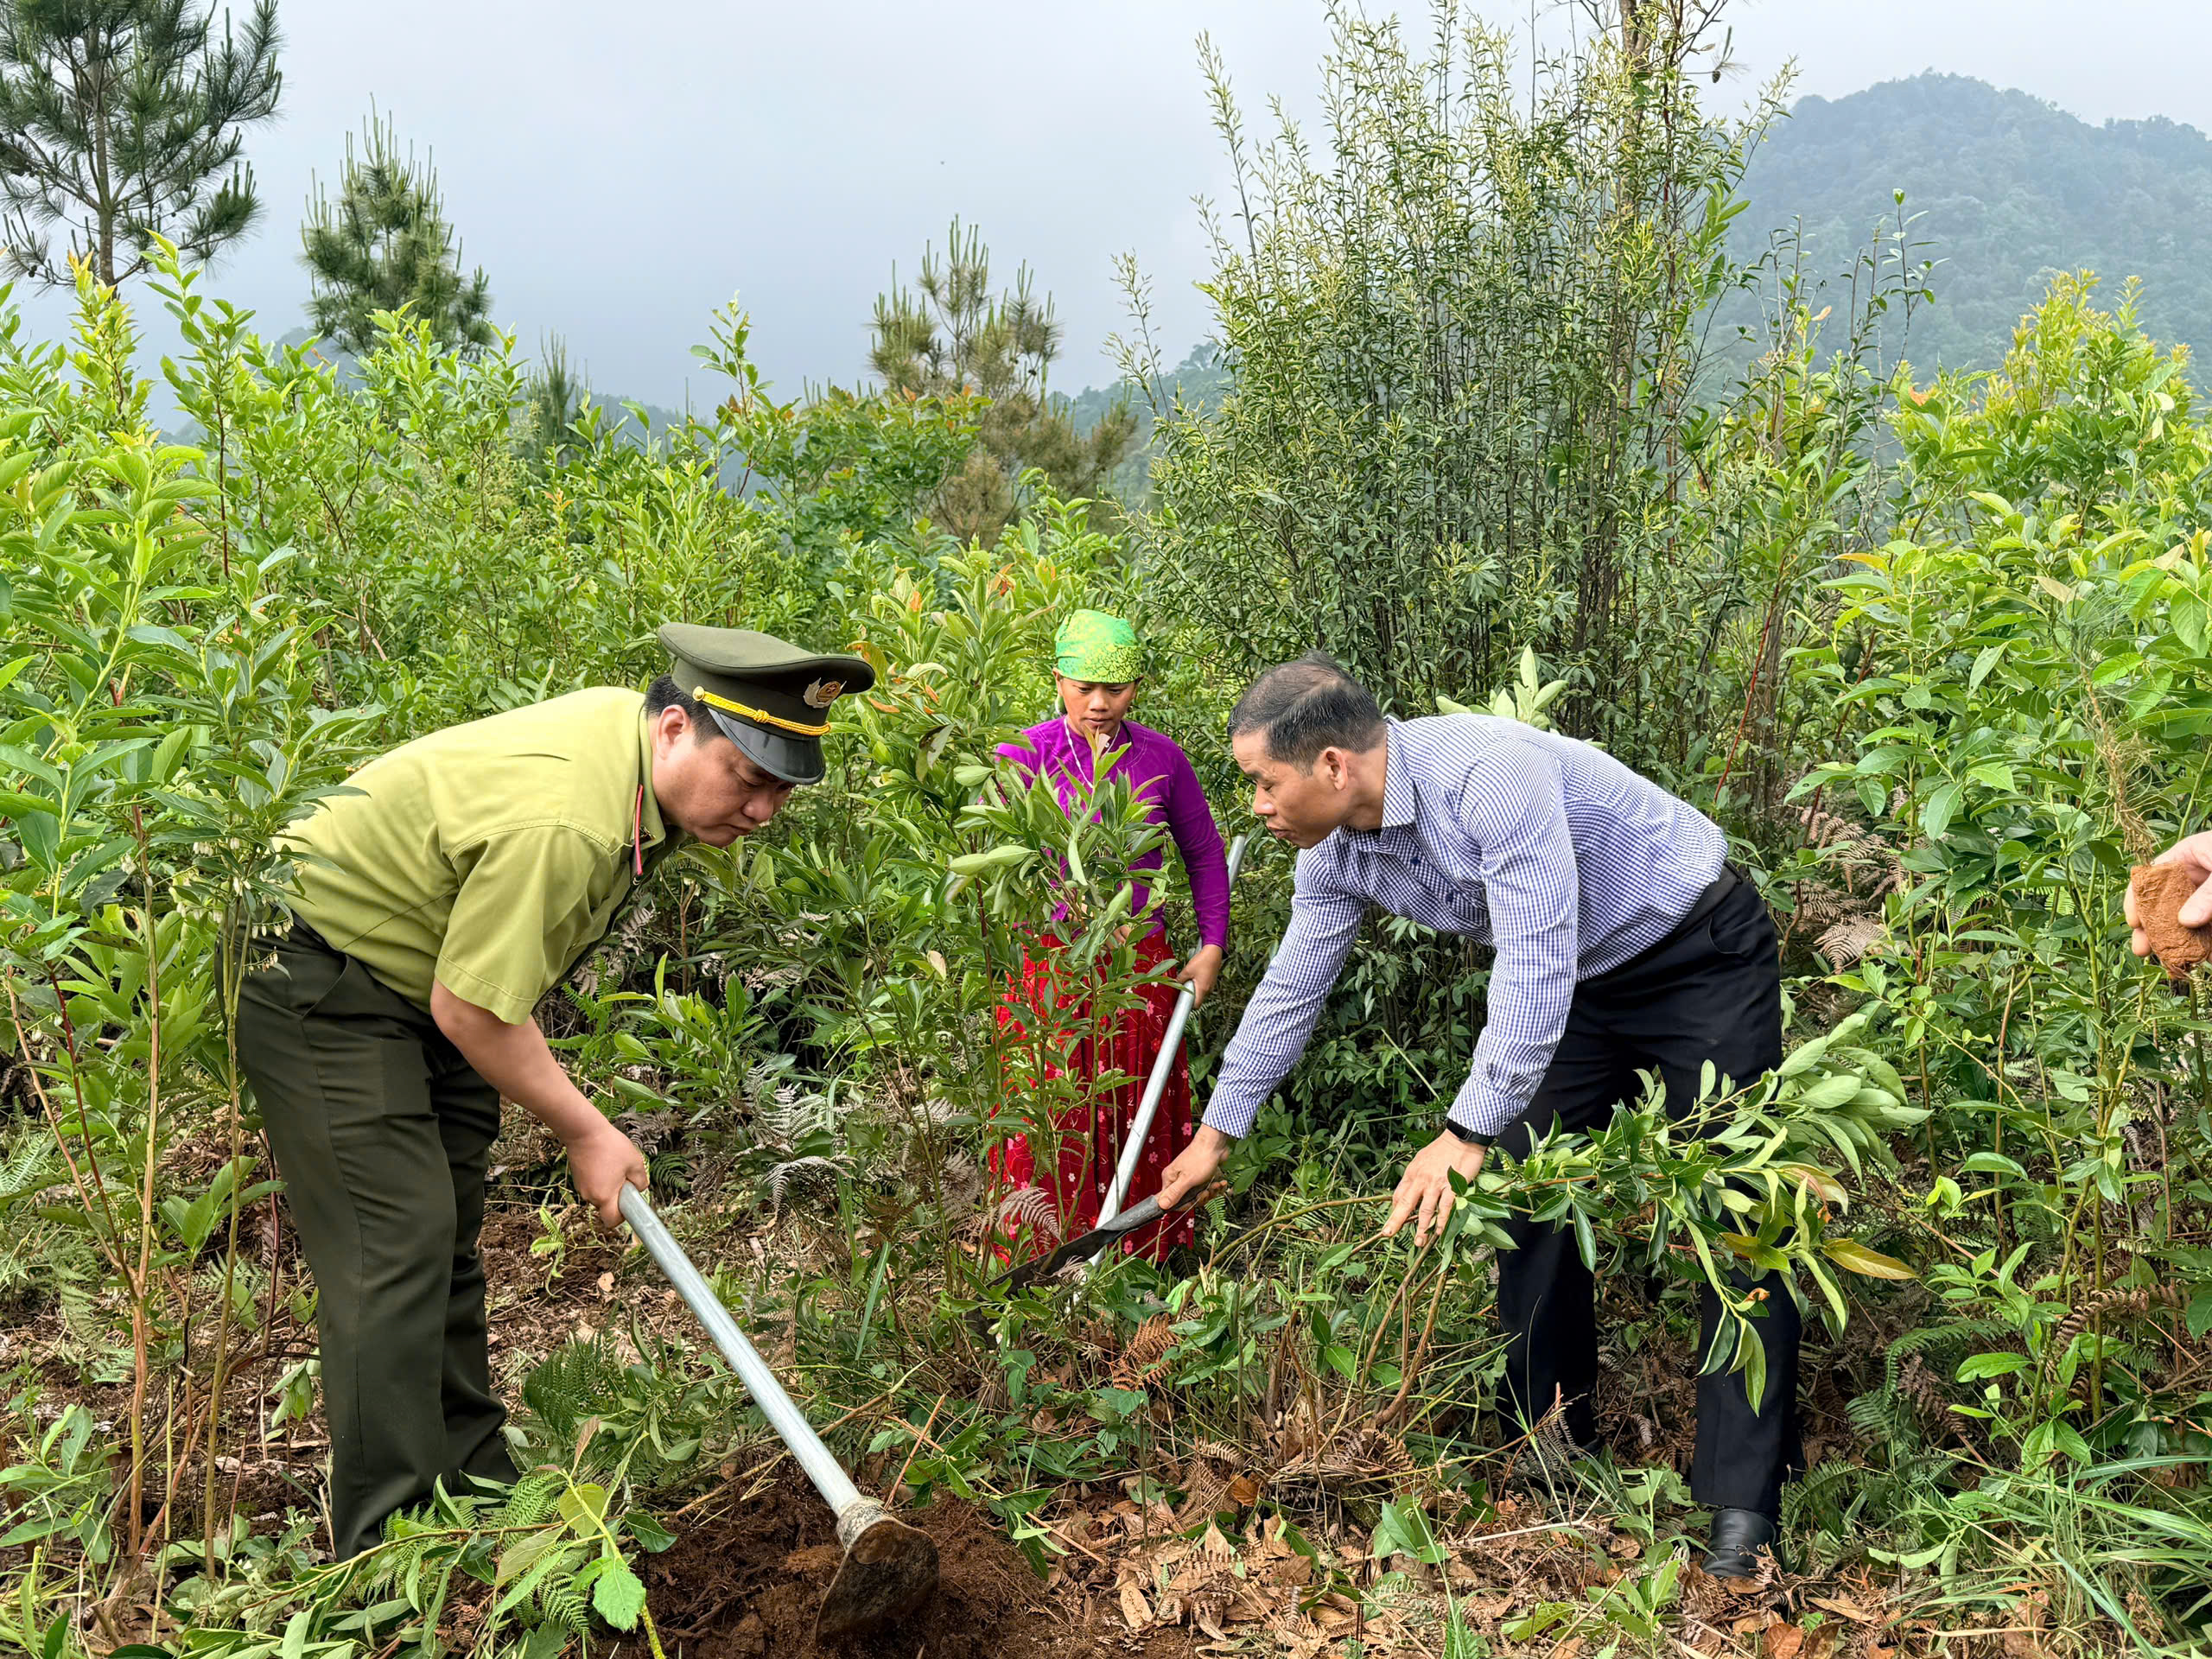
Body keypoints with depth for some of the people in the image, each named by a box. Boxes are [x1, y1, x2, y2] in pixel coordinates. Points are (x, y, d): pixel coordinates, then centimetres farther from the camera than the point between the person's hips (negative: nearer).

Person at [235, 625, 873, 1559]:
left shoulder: (635, 739, -4)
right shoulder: (561, 823, -35)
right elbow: (471, 1010, -27)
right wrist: (586, 1133, -15)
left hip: (425, 977, 10)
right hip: (321, 991, -10)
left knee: (447, 1235, 13)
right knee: (396, 1246, -14)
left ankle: (475, 1492, 23)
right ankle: (387, 1547, -6)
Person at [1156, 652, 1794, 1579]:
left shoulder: (1488, 773, -35)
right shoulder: (1337, 851, -8)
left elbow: (1535, 967, -37)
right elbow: (1290, 989, 4)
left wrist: (1469, 1133, -36)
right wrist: (1218, 1130, 9)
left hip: (1702, 956, -8)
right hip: (1582, 981, 8)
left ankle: (1745, 1503, -6)